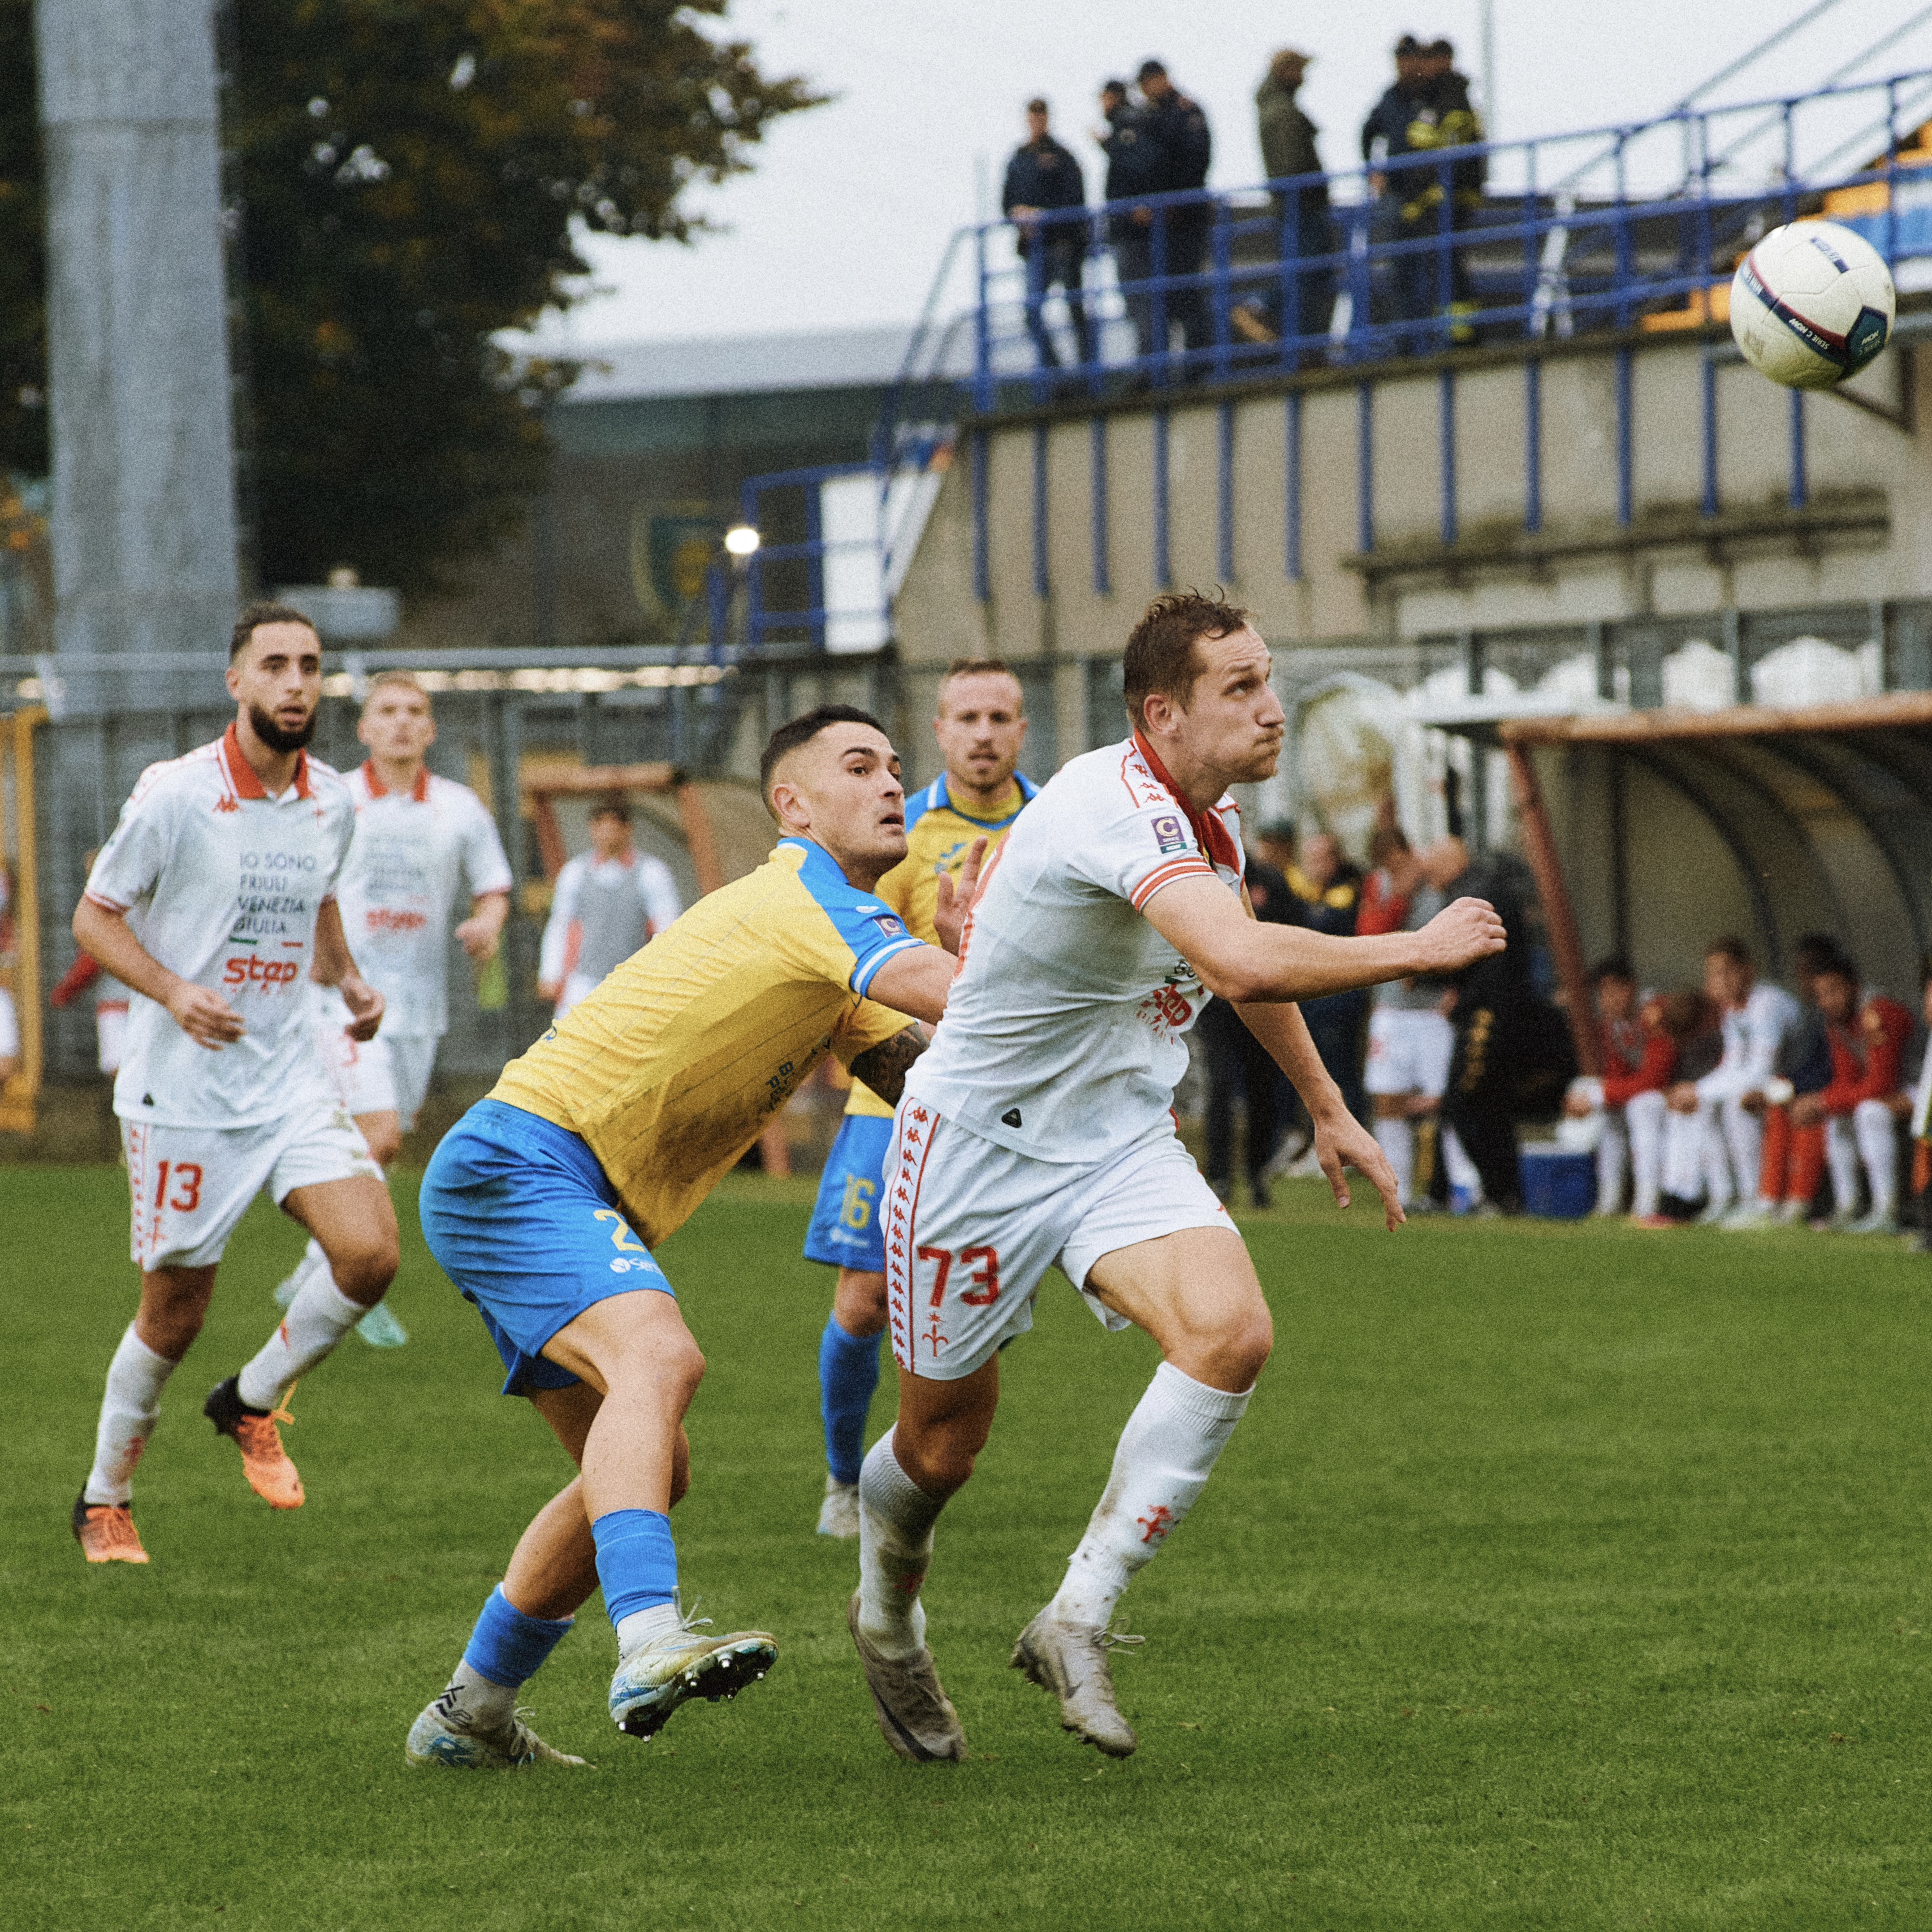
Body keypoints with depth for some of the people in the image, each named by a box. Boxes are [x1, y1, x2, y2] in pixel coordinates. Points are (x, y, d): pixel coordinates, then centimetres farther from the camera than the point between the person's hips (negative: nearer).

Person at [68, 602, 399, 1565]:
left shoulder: (334, 803, 5)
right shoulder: (175, 796, -12)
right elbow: (95, 917, -6)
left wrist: (349, 979, 6)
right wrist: (174, 992, -21)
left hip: (288, 1079, 5)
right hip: (181, 1090, -4)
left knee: (371, 1251, -15)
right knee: (174, 1313, 1)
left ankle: (253, 1402, 12)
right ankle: (104, 1498, 24)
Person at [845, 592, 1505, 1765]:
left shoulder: (1211, 811, 2)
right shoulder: (1122, 809, -27)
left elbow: (1248, 968, 24)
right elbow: (1244, 963, -44)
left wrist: (1331, 1110, 29)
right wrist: (1415, 951, -32)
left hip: (1123, 1140, 7)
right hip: (982, 1141, -7)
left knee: (1232, 1331, -21)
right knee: (947, 1439, 7)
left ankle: (1079, 1619, -12)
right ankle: (887, 1614, 41)